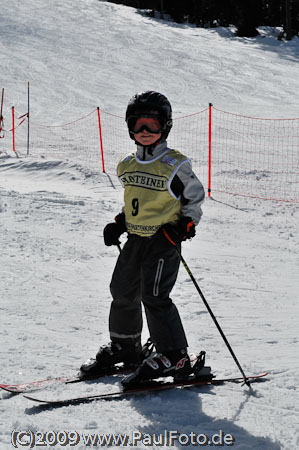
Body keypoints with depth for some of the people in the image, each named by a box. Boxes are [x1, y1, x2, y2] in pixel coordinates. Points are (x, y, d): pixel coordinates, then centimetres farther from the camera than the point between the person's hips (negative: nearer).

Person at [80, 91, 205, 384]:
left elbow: (195, 196, 0)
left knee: (154, 297, -13)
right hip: (135, 239, 7)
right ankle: (124, 346, 33)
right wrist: (119, 224, 12)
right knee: (122, 291, 13)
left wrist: (185, 225, -11)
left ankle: (174, 357, -4)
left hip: (164, 241, -7)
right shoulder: (127, 166, 9)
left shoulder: (175, 166, -10)